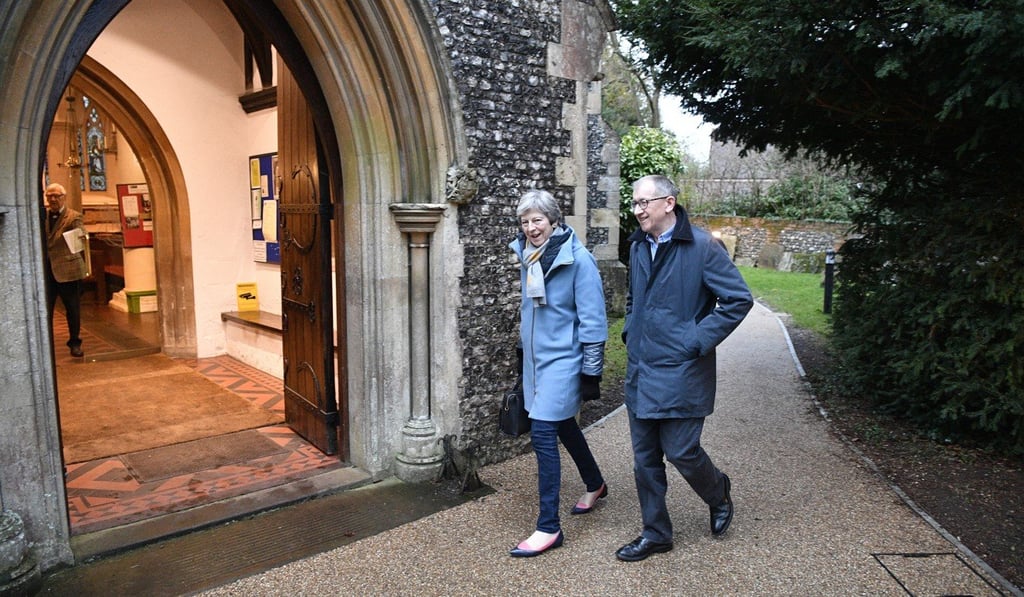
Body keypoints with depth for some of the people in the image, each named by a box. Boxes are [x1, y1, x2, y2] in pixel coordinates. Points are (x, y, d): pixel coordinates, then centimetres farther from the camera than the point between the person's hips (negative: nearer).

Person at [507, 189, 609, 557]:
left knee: (542, 433, -11)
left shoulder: (577, 259, -16)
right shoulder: (528, 255, 5)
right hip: (535, 357, 8)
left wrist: (591, 372, -15)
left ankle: (549, 527, 0)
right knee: (563, 425, 20)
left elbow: (592, 320, -15)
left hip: (563, 359, -7)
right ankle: (595, 485, 44)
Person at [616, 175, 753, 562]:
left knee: (681, 451, 1)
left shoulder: (702, 246, -12)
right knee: (645, 458, 11)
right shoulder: (638, 246, 9)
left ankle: (718, 494, 35)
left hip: (680, 373, -6)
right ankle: (655, 533, 27)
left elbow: (740, 299, -12)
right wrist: (630, 332, 11)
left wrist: (699, 340, -15)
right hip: (640, 372, 7)